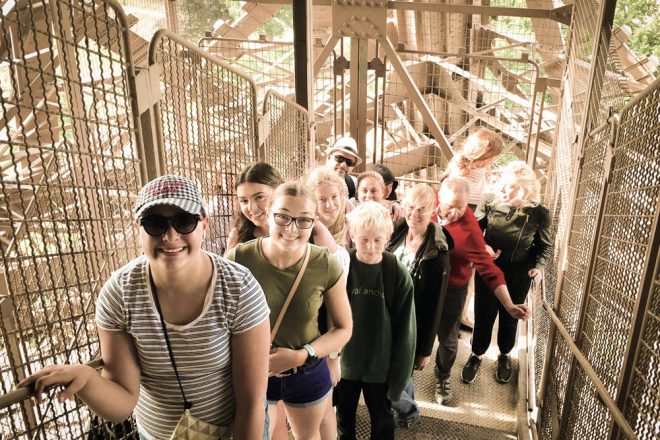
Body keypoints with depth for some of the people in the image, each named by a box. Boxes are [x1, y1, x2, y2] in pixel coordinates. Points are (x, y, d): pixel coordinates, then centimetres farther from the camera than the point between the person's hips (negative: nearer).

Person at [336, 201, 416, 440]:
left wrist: (398, 376, -7)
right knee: (344, 418, 23)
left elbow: (405, 329, -8)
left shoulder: (399, 274, -14)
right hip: (343, 361, 1)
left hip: (380, 366, 0)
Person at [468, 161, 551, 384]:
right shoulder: (489, 204, -16)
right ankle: (476, 355, 34)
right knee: (483, 316, 10)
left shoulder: (539, 213, -16)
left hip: (519, 276, 0)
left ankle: (504, 356, 44)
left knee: (510, 317, 18)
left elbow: (544, 246, 0)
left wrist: (538, 266, -17)